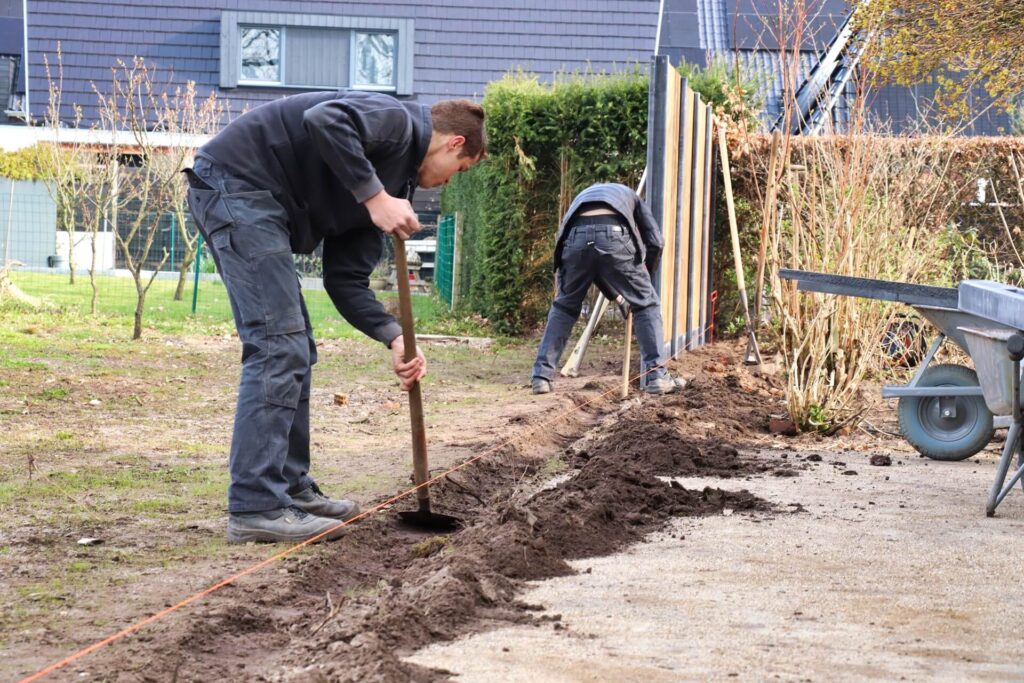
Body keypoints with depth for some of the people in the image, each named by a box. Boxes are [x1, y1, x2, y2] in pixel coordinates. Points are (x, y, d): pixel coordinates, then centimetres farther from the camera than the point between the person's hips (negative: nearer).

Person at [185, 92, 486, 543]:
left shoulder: (389, 187, 20)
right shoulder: (397, 121, -6)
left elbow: (346, 279, 16)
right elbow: (323, 120, -27)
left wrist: (394, 337, 3)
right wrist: (374, 196, -21)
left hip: (253, 201, 11)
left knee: (295, 350, 15)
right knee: (277, 345, -11)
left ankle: (291, 487, 24)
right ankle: (255, 507, -10)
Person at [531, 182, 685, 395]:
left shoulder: (582, 197, 44)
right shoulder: (628, 195, 38)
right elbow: (655, 241, 21)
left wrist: (612, 294, 42)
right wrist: (645, 279, 35)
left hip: (577, 237, 2)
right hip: (614, 236, -2)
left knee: (563, 308, 22)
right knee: (646, 304, 13)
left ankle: (541, 377, 16)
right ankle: (656, 376, 6)